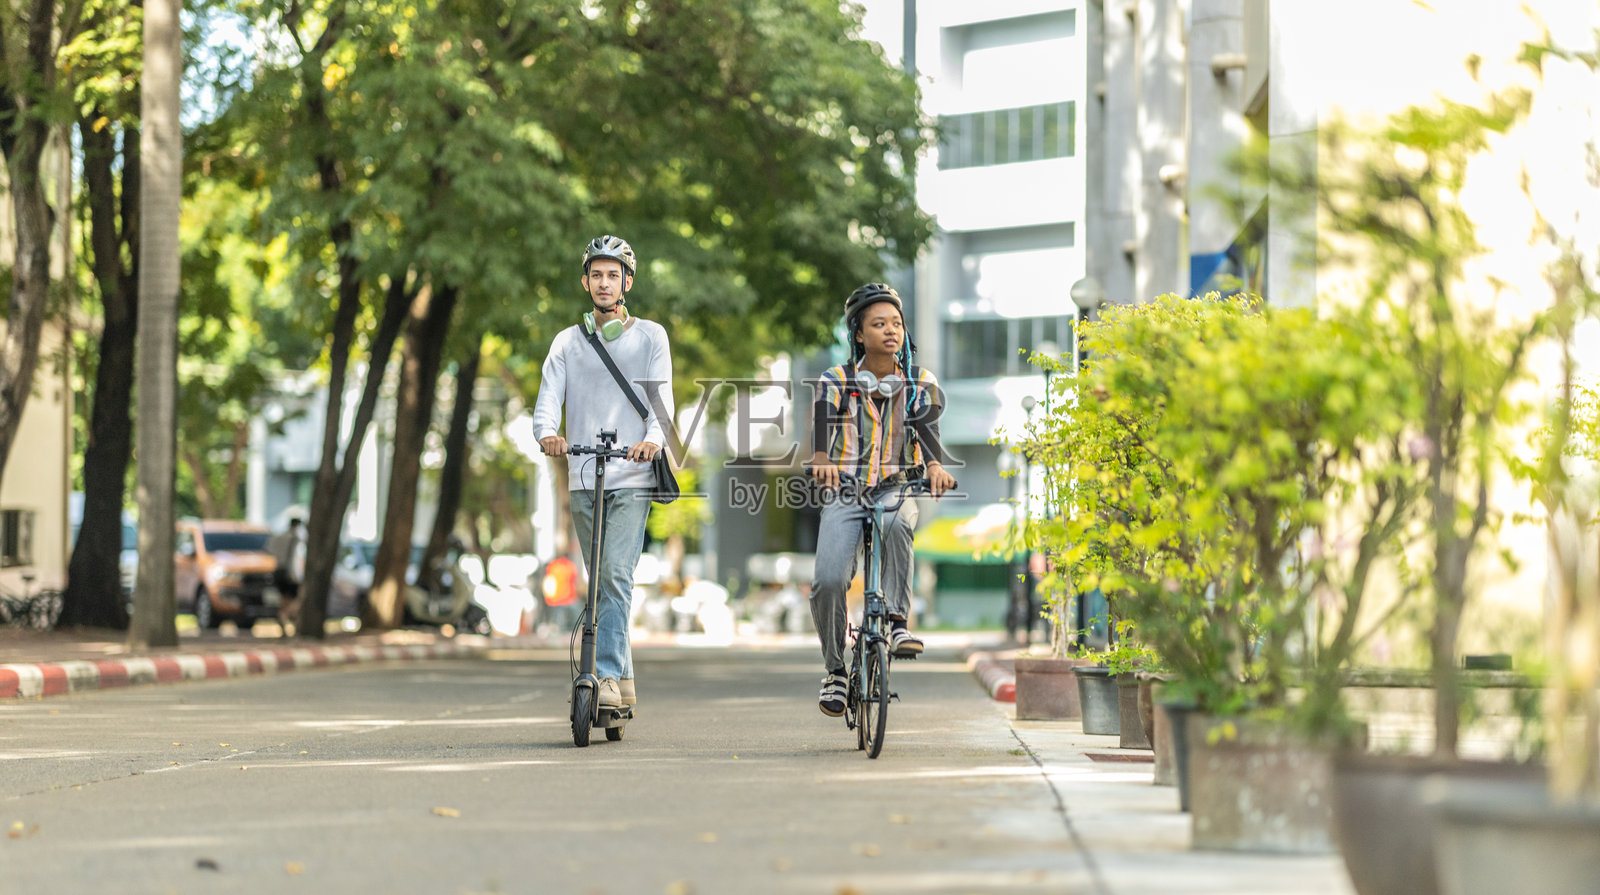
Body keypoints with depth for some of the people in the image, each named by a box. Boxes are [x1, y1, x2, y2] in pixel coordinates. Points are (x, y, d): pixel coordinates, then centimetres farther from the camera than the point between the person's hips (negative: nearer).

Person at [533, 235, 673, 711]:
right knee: (601, 580, 8)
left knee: (615, 572, -18)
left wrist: (654, 438, -24)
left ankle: (609, 676, -23)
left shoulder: (649, 335, 7)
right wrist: (548, 433, -22)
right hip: (583, 480, 4)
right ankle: (623, 682, 15)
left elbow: (662, 399, -3)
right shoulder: (568, 341, 13)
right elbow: (548, 399, 1)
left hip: (632, 478, -4)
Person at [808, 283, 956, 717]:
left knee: (896, 522, -37)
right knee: (828, 580, -20)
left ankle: (898, 622, -30)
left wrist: (935, 464, -39)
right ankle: (836, 669, 2)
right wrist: (822, 459, -43)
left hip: (896, 489, 0)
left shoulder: (920, 384, 1)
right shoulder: (836, 382, -2)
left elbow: (926, 425, -17)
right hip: (844, 493, 0)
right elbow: (821, 419, -20)